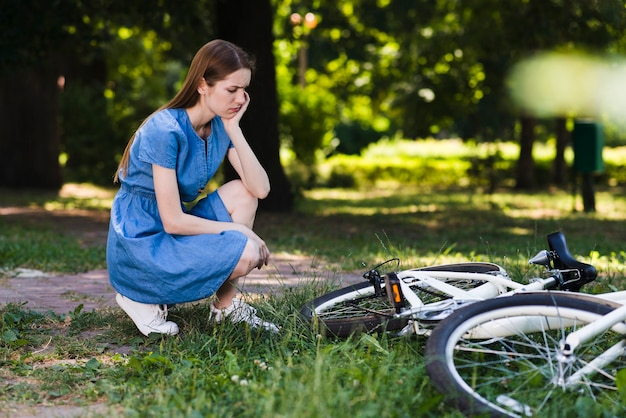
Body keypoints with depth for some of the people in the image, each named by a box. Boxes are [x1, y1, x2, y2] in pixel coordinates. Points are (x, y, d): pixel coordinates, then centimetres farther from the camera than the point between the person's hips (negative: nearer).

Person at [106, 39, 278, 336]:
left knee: (240, 192, -6)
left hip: (174, 232, 8)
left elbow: (260, 189, -9)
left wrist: (234, 130, -15)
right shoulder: (165, 131, -22)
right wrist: (240, 231, -16)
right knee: (245, 254, -21)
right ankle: (143, 297, -4)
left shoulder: (220, 125, 1)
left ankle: (226, 306, 0)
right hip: (139, 243, -8)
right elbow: (173, 221, -23)